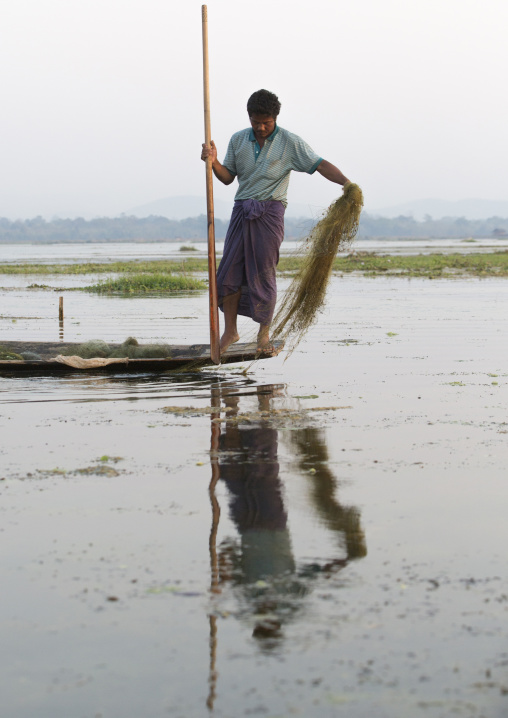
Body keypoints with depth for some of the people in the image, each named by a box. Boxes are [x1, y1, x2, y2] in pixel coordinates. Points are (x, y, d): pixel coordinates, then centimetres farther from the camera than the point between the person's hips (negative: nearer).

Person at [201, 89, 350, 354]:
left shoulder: (290, 142, -2)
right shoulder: (238, 140, 9)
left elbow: (321, 165, -9)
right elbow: (227, 177, 13)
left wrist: (345, 182, -26)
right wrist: (213, 161, -7)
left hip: (270, 212, -3)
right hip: (242, 211, 3)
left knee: (264, 273, -2)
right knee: (230, 270, -2)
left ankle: (264, 333, 11)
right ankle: (230, 331, 10)